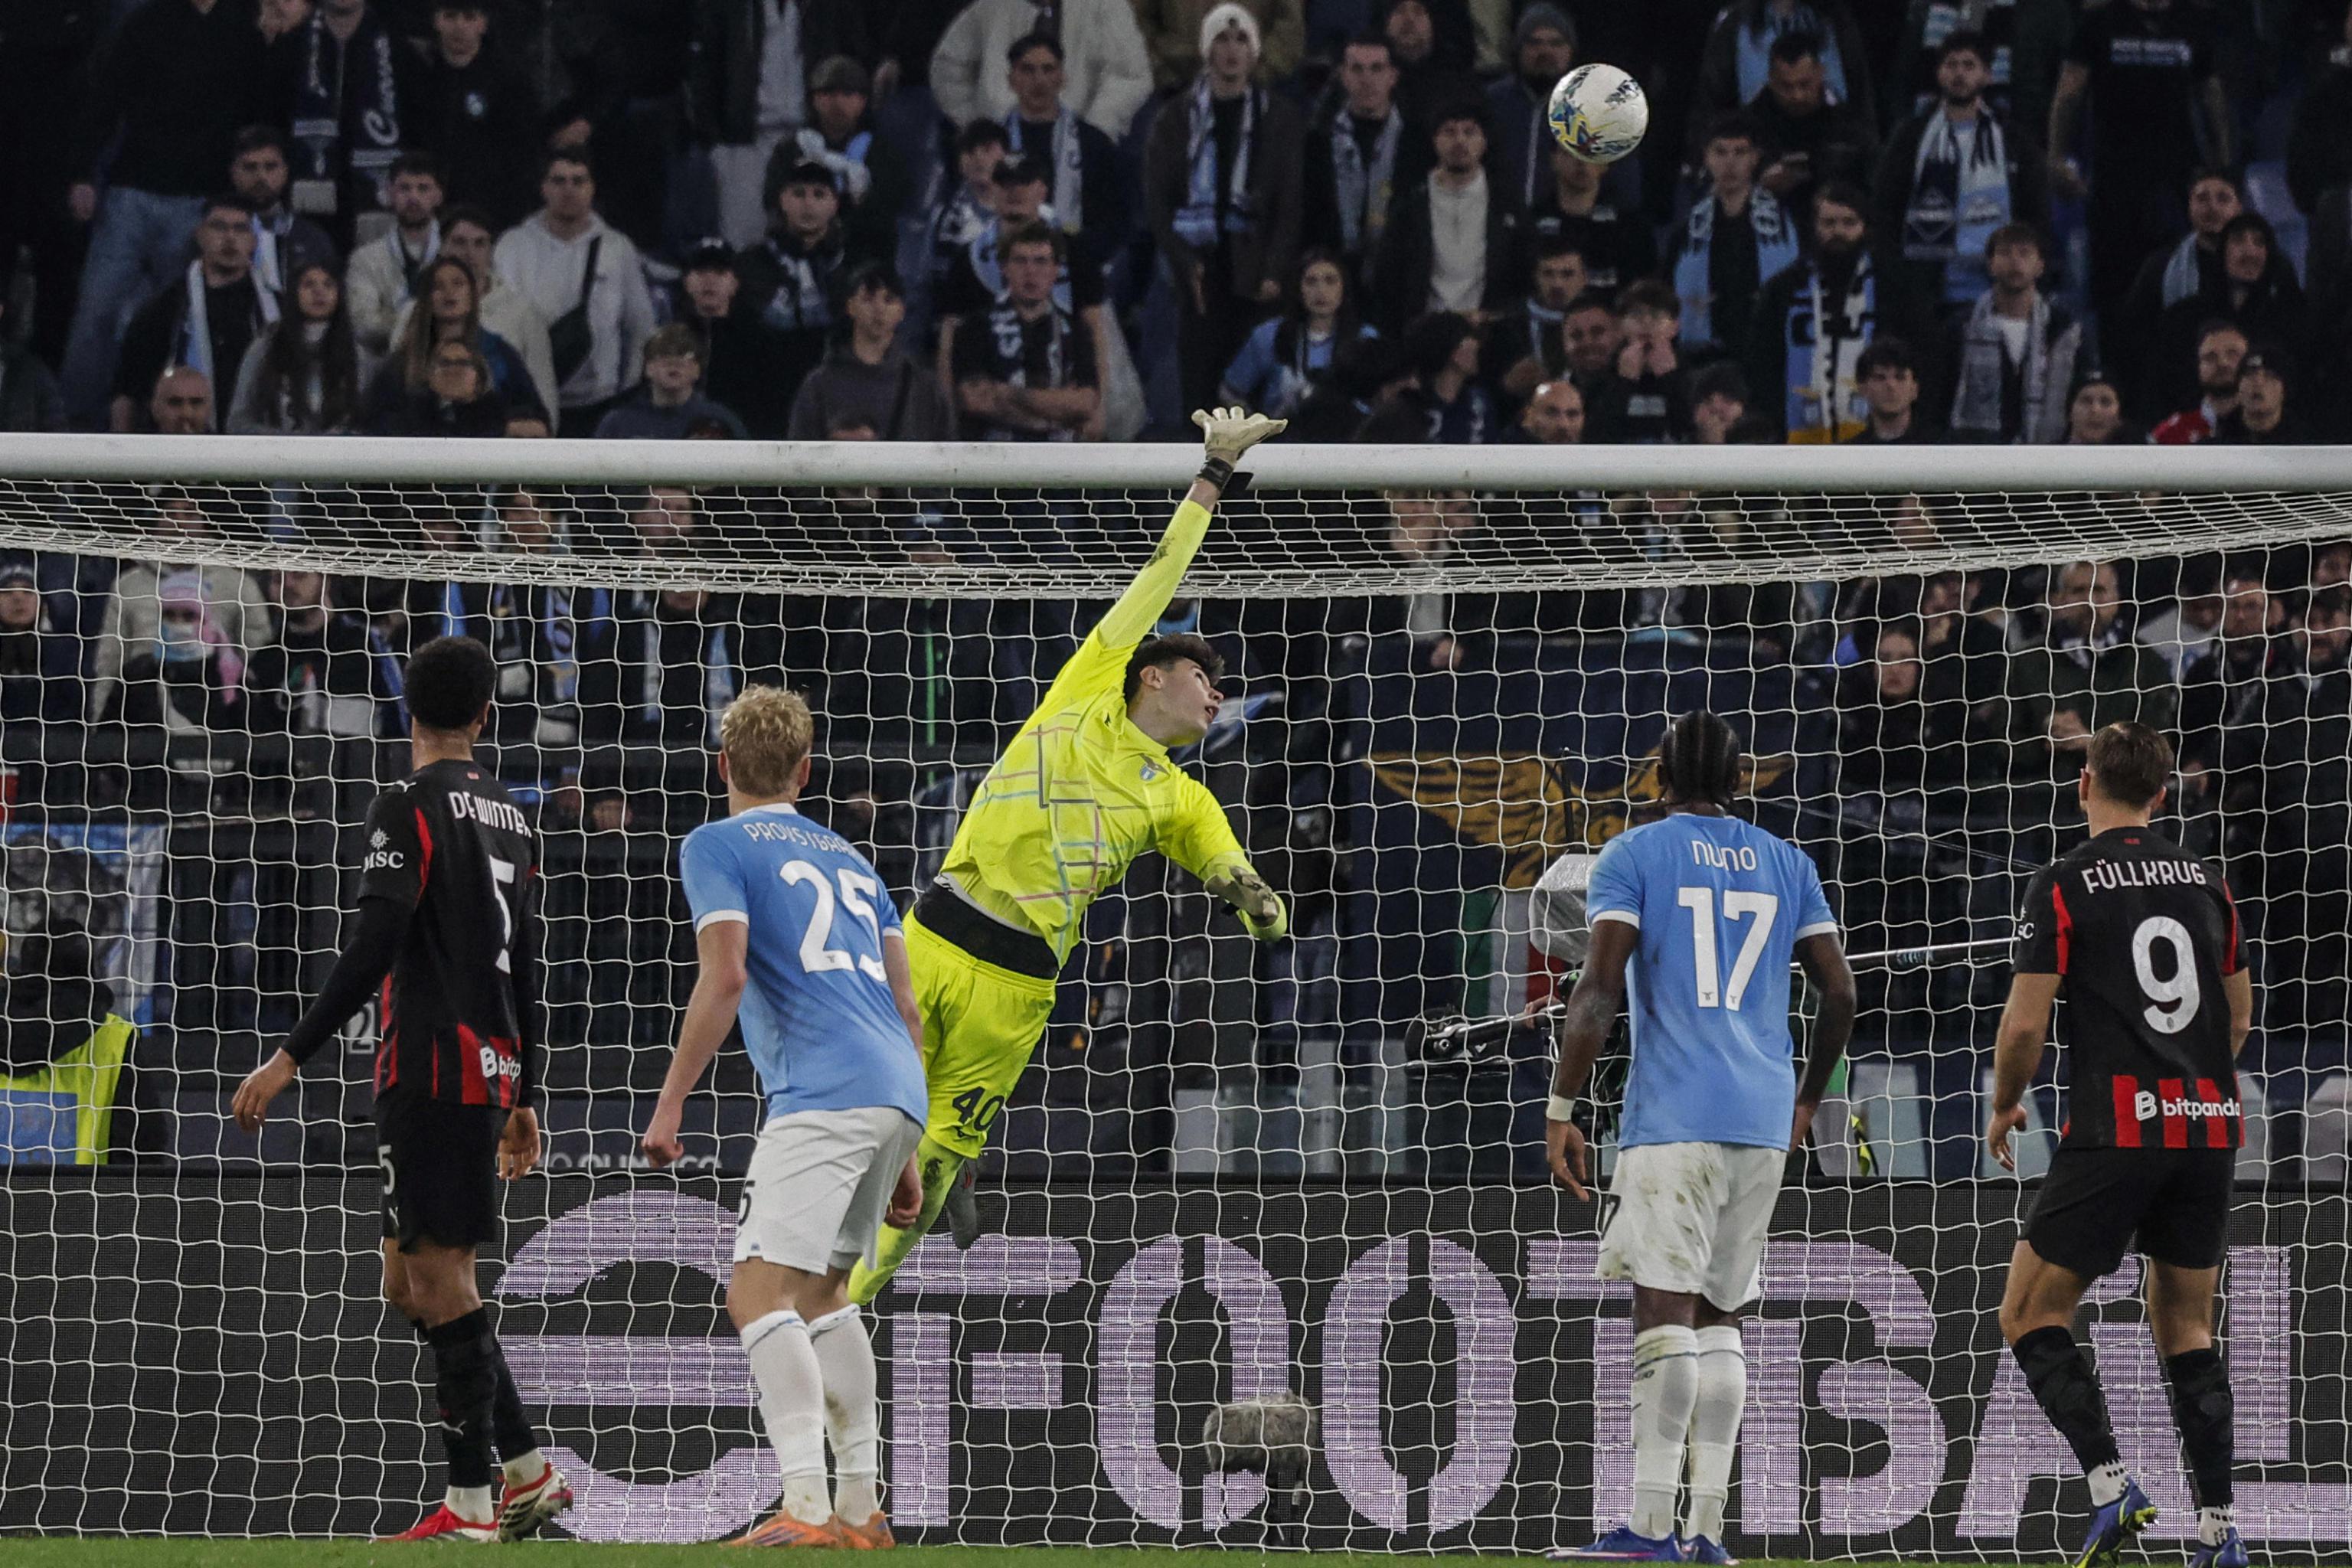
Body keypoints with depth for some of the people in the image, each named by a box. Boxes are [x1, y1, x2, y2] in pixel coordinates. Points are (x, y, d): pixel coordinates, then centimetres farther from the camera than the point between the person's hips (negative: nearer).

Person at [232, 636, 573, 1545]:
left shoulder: (409, 809, -9)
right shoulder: (510, 817, 15)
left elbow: (371, 953, -17)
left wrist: (290, 1060, -15)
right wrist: (524, 1100, 25)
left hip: (430, 1069, -8)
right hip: (493, 1066, 8)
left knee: (440, 1277, -6)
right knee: (411, 1283, 13)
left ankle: (472, 1506, -8)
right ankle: (528, 1474, 12)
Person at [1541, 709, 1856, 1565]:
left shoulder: (1632, 856, 1)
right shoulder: (1786, 863, 15)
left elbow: (1600, 989, -9)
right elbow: (1840, 994, 13)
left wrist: (1561, 1109, -7)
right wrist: (1805, 1101, 26)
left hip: (1673, 1114, -5)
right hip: (1762, 1120, 5)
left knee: (1665, 1309, -12)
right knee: (1719, 1318, 12)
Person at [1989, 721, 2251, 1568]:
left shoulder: (2064, 883, -5)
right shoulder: (2206, 880, 11)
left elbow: (2024, 1027, -8)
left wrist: (2003, 1108, 11)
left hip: (2116, 1127, -5)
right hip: (2211, 1127, 5)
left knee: (2030, 1315, 4)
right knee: (2186, 1326, 14)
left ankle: (2111, 1485, -14)